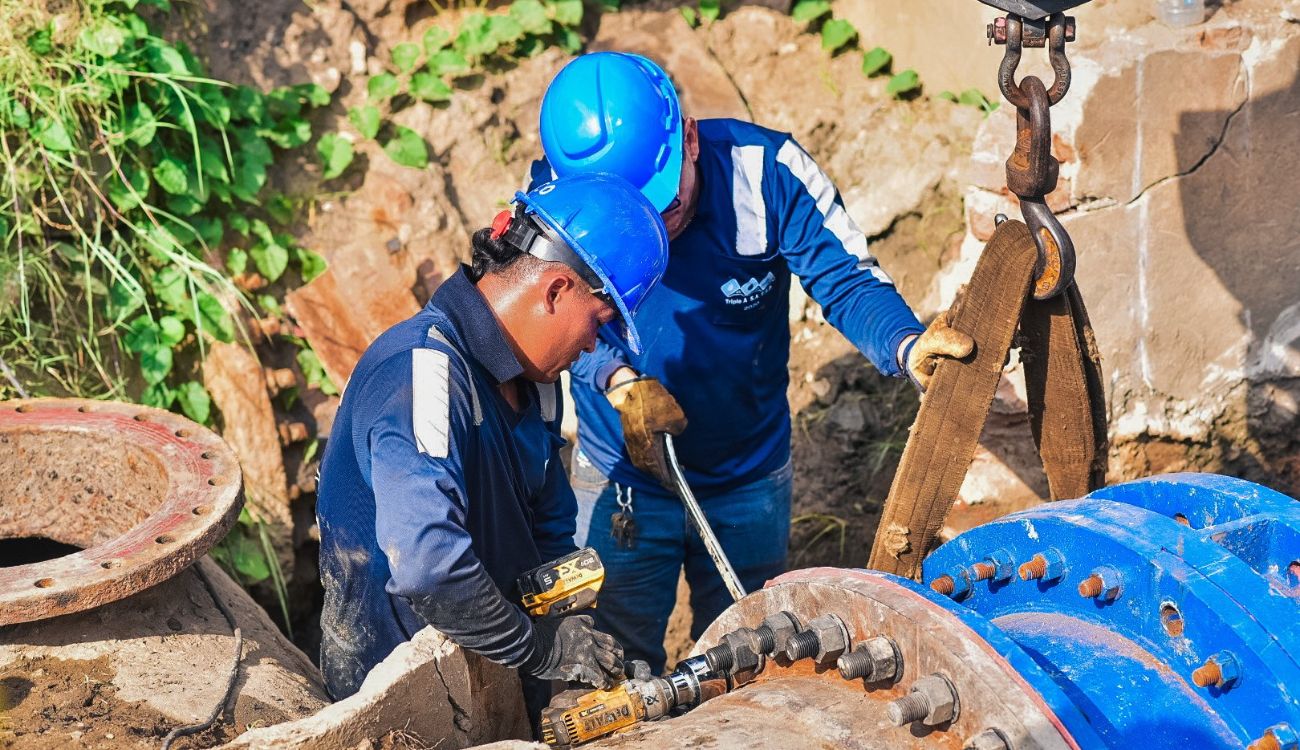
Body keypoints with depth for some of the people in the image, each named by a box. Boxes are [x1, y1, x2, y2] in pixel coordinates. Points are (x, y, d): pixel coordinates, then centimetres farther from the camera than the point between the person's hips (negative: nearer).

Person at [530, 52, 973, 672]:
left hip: (750, 477, 1)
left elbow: (847, 281, -20)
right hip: (621, 479, 0)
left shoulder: (764, 169, -23)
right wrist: (622, 381, -39)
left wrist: (907, 344, -40)